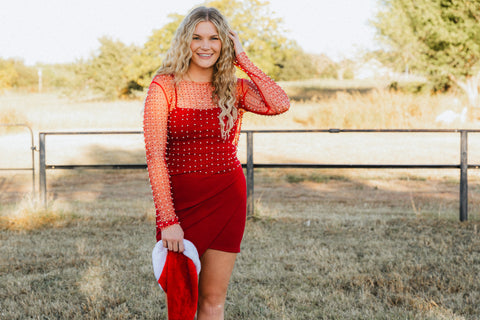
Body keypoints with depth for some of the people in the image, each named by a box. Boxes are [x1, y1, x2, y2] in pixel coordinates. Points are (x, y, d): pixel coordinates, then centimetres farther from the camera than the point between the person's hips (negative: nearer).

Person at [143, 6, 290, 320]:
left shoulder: (234, 88, 5)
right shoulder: (165, 86, -5)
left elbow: (280, 104, -15)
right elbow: (155, 156, -11)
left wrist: (243, 59, -7)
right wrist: (167, 219, -18)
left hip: (227, 199, 2)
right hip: (180, 197, -2)